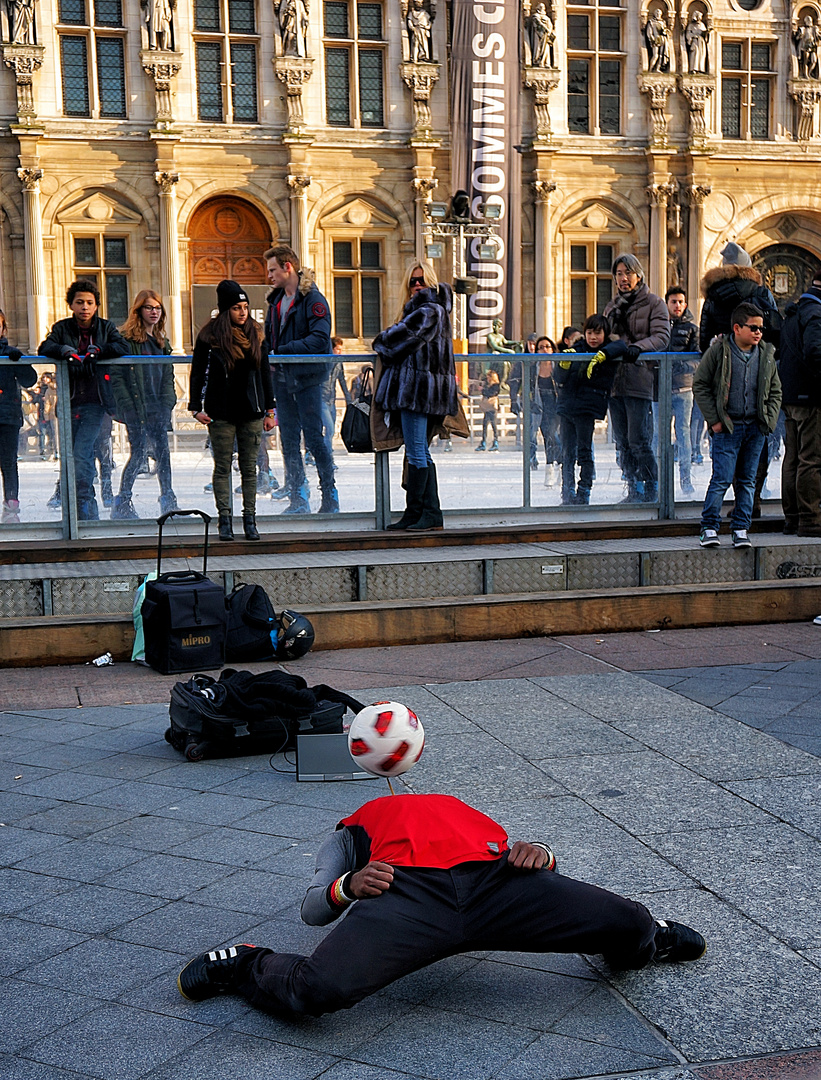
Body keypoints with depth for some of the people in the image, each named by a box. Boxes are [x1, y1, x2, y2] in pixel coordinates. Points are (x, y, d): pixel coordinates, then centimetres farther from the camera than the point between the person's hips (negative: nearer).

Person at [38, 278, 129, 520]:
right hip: (69, 401, 2)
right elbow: (44, 349, -6)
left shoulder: (105, 327, 8)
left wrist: (97, 351, -16)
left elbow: (124, 347, -6)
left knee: (81, 455, -15)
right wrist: (67, 351, -24)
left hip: (94, 402, -2)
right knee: (70, 454, 7)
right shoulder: (62, 328, 7)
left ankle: (83, 507, -8)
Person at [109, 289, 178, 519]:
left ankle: (168, 499, 7)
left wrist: (167, 403, 5)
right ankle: (122, 501, 6)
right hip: (136, 408, -6)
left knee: (162, 450, 2)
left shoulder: (162, 341, 17)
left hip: (157, 406, 6)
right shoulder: (126, 338, -5)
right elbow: (116, 375, -9)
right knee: (139, 451, -5)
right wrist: (127, 406, -16)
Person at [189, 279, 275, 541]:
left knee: (250, 468, 5)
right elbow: (198, 372, 0)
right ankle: (225, 520, 7)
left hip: (251, 412, 3)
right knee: (223, 468, 2)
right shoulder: (211, 335, -2)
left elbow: (265, 373, 12)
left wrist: (269, 410, 10)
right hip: (221, 413, -3)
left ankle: (250, 520, 11)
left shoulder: (255, 333, 8)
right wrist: (197, 407, -8)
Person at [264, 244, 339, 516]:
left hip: (307, 378, -7)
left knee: (313, 439, -6)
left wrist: (282, 351, -22)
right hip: (282, 379, 7)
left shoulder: (313, 298, -10)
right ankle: (298, 500, 12)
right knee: (289, 442, 7)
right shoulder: (276, 300, 15)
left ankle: (330, 498, 4)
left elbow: (320, 338, -20)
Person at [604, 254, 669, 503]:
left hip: (640, 381, -6)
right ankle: (634, 490, 14)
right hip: (615, 380, 6)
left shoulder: (654, 303, 2)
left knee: (639, 442, -11)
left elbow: (662, 336, -9)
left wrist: (638, 347, -25)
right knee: (623, 443, 7)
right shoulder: (612, 307, 20)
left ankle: (652, 491, -2)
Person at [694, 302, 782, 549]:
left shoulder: (766, 354, 8)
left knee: (747, 481, 8)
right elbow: (699, 385, -1)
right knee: (722, 479, -9)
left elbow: (775, 390, 17)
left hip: (756, 428, 4)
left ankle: (741, 529, 14)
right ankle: (709, 528, 2)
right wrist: (713, 419, -6)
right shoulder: (718, 351, -5)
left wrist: (770, 420, 4)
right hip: (727, 427, -4)